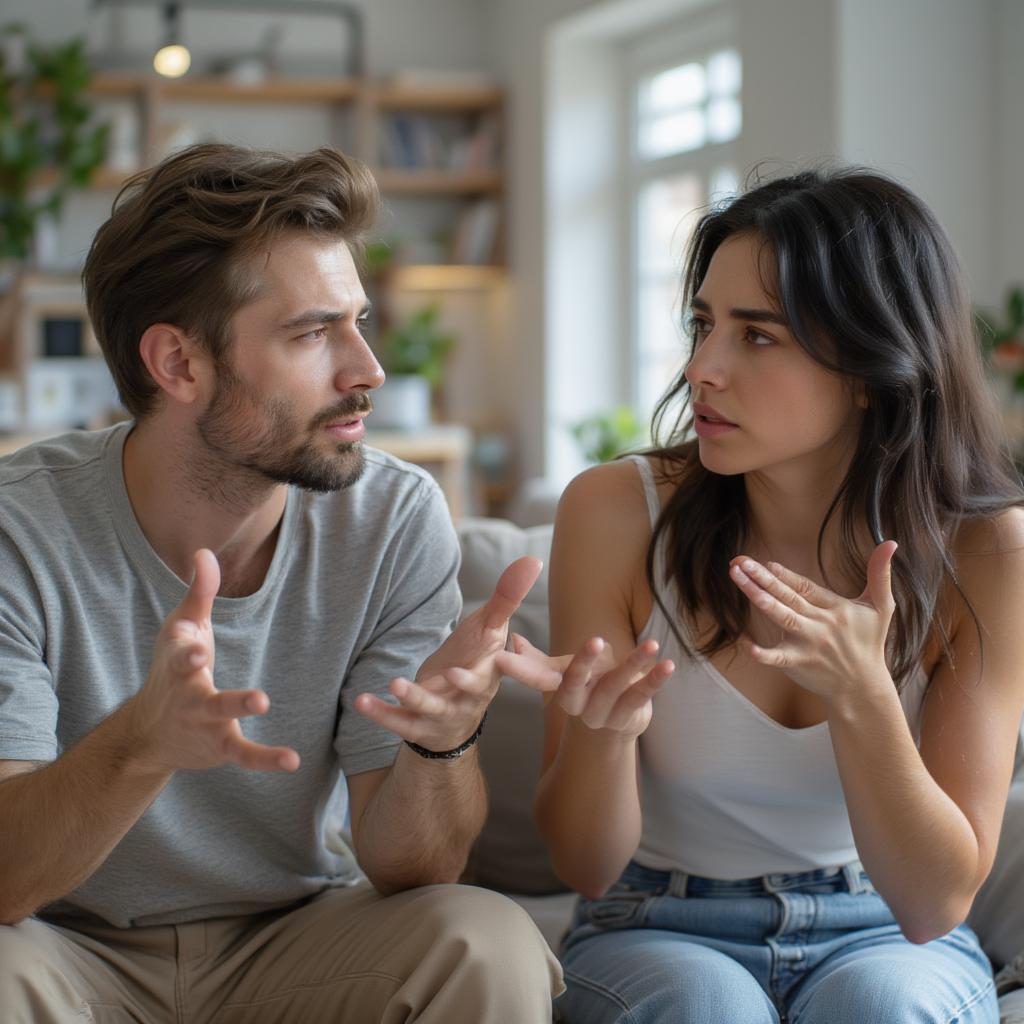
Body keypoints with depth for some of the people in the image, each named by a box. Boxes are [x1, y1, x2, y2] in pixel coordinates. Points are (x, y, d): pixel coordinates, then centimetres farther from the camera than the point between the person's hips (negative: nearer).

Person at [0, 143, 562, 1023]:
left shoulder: (396, 520, -11)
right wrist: (145, 739, -43)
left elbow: (409, 874, -10)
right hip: (78, 948, -1)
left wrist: (443, 741, -33)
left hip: (304, 937, 1)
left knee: (490, 945, -27)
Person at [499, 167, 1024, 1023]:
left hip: (880, 934, 0)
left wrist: (859, 694, -31)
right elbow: (585, 866, -9)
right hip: (660, 931, 0)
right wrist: (600, 727, -31)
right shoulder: (616, 512, -14)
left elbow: (935, 902, -14)